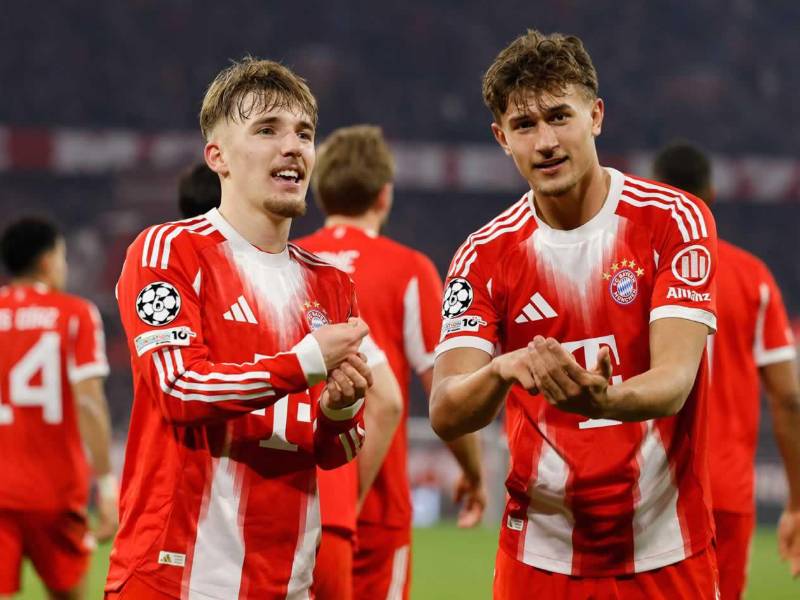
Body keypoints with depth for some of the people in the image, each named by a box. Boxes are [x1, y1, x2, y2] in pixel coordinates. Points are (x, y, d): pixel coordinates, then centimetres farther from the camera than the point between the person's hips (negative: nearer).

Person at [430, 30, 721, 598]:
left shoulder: (674, 220, -7)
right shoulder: (486, 255, -1)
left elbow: (674, 379, -17)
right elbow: (445, 415, -10)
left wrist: (602, 400, -38)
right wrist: (501, 372, -32)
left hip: (666, 552, -1)